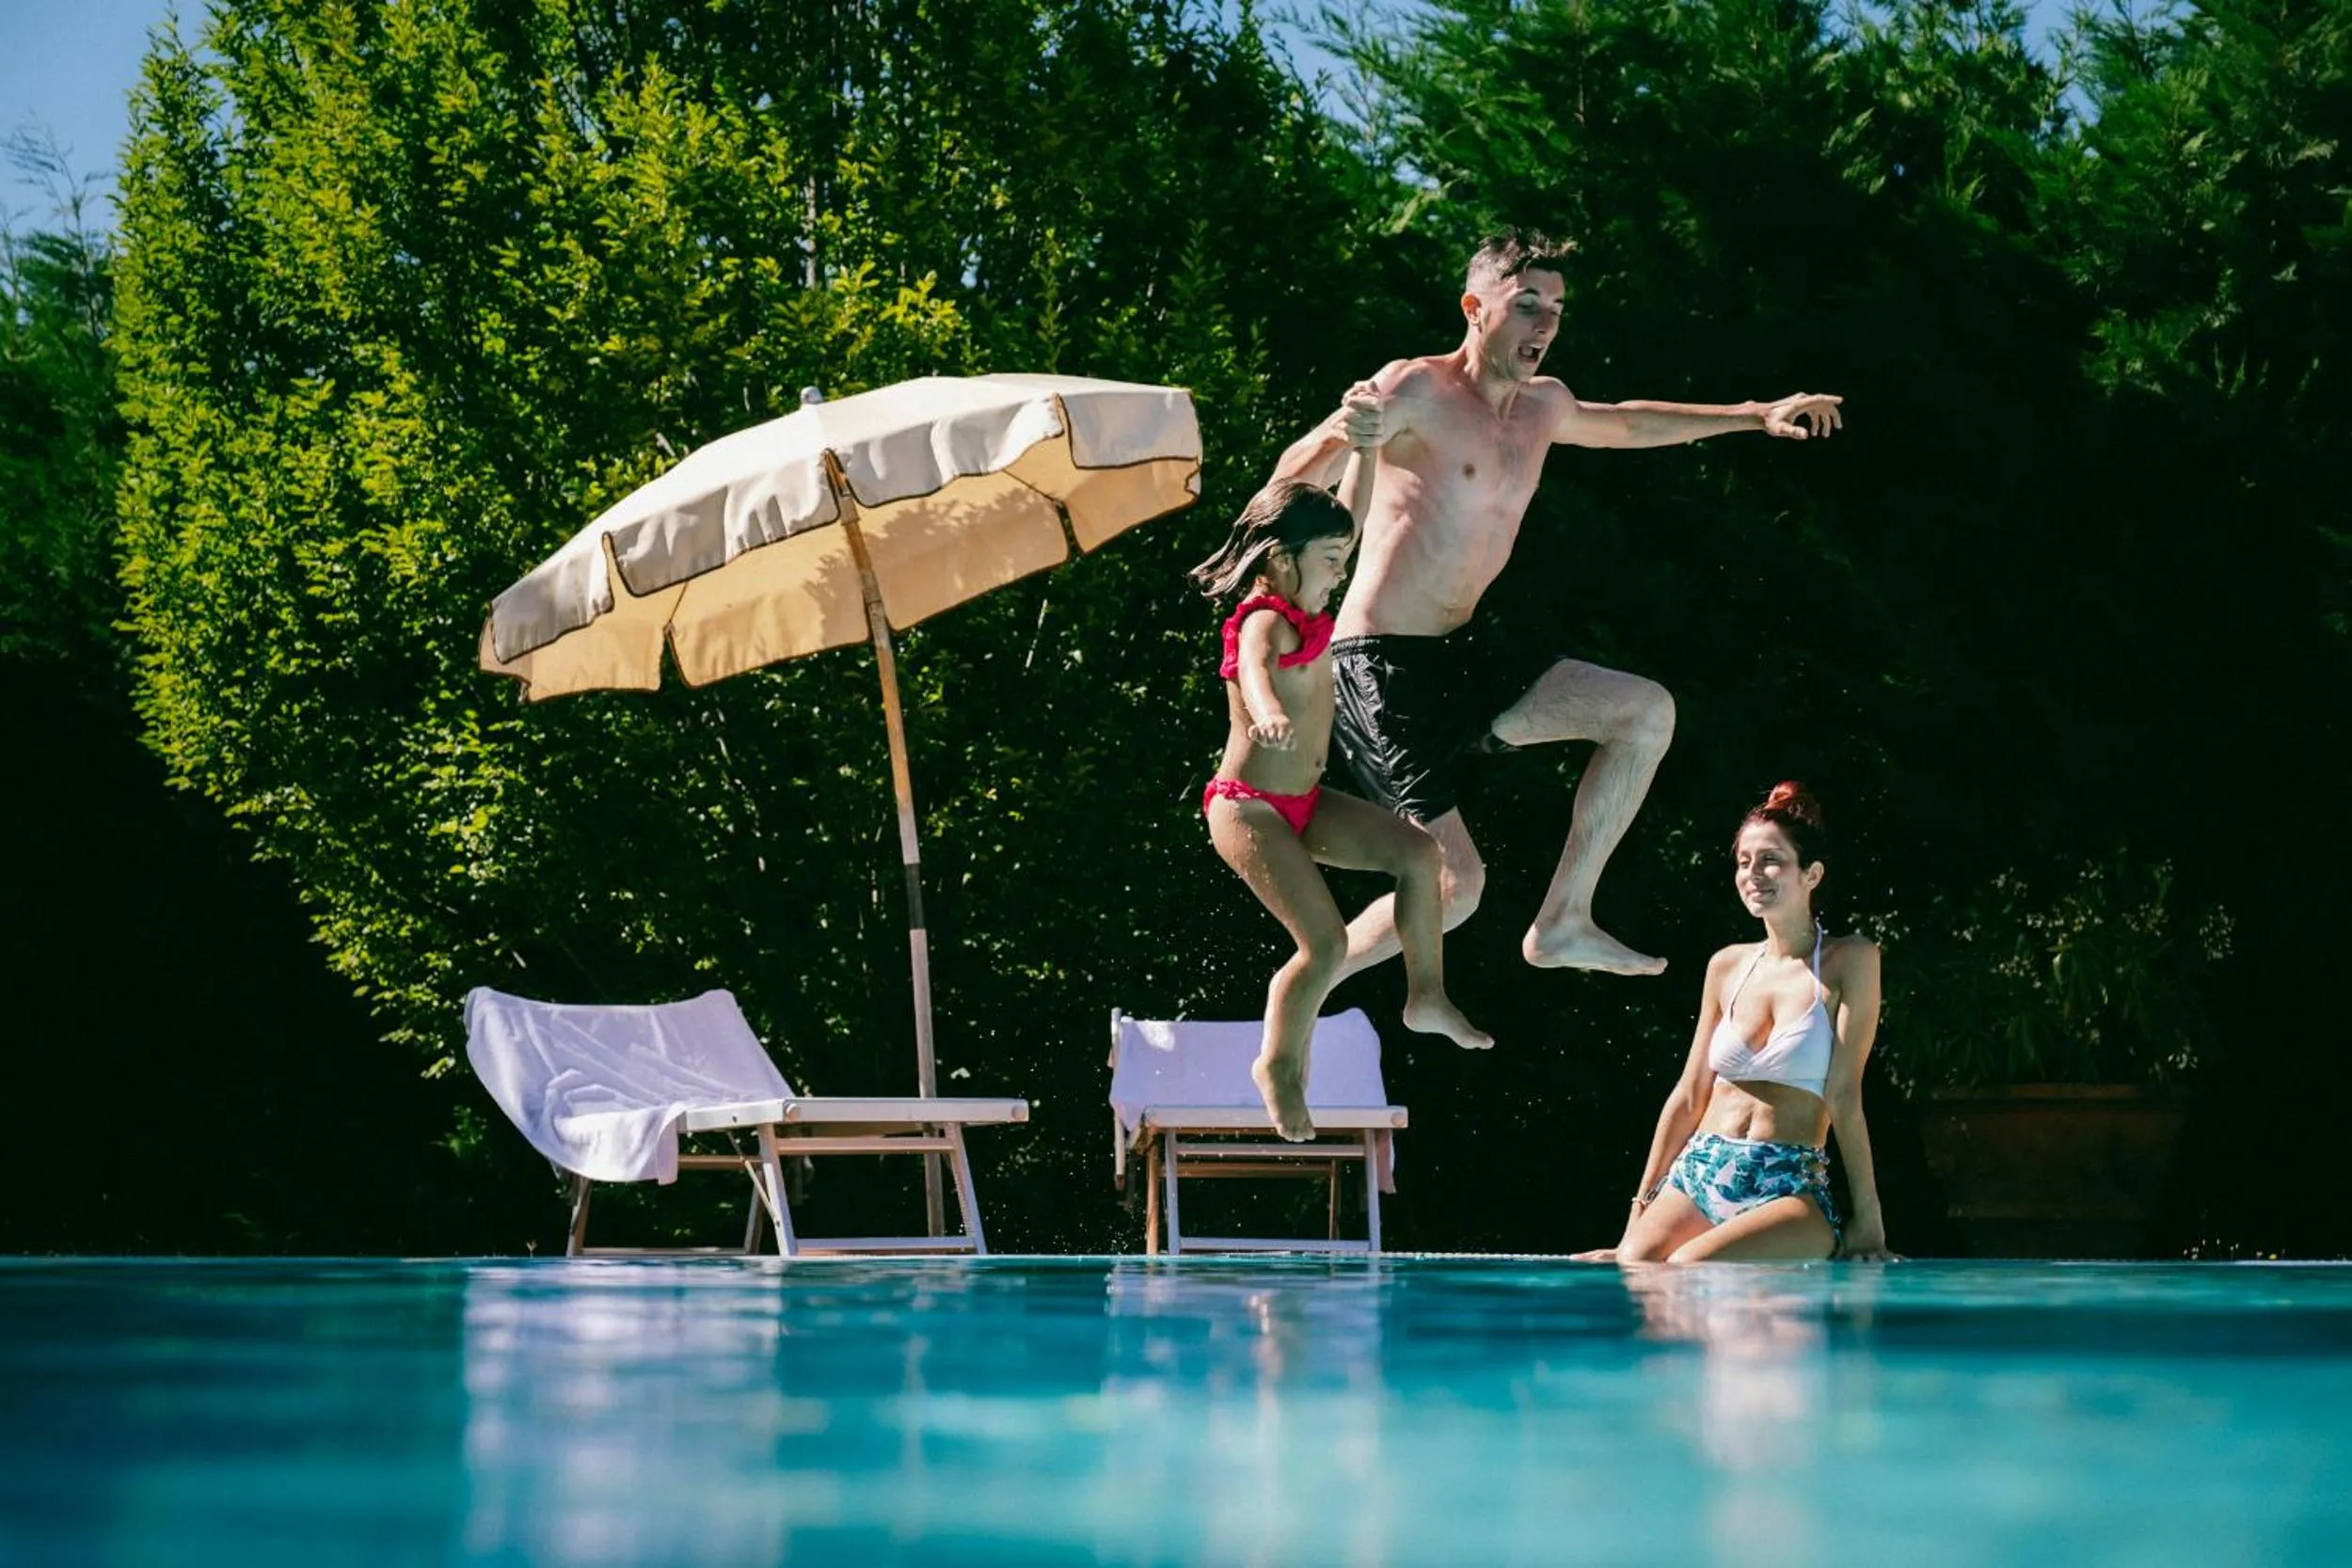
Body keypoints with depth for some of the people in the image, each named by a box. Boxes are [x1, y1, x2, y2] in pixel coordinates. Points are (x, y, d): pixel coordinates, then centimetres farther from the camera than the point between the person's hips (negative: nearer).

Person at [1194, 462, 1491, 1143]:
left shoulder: (1301, 606, 7)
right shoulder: (1266, 621, -20)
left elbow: (1347, 523, 23)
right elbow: (1254, 668, -45)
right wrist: (1267, 713, -67)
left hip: (1303, 802, 10)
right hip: (1250, 808, -10)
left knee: (1417, 852, 1)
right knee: (1325, 944, -16)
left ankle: (1426, 996, 13)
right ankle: (1280, 1068, 4)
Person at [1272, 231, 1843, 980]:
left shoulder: (1542, 407, 12)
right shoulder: (1416, 390, -13)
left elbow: (1626, 423, 34)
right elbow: (1291, 483, -19)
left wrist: (1755, 415, 34)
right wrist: (1339, 436, -42)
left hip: (1462, 656, 9)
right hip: (1384, 665, -9)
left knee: (1646, 710, 6)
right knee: (1456, 883, -16)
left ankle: (1562, 923, 8)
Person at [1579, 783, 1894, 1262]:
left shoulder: (1850, 961, 0)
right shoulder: (1728, 966, 14)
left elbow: (1844, 1094, -7)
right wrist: (1642, 1205, 15)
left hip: (1790, 1187, -4)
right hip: (1698, 1172, 4)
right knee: (1631, 1267, -27)